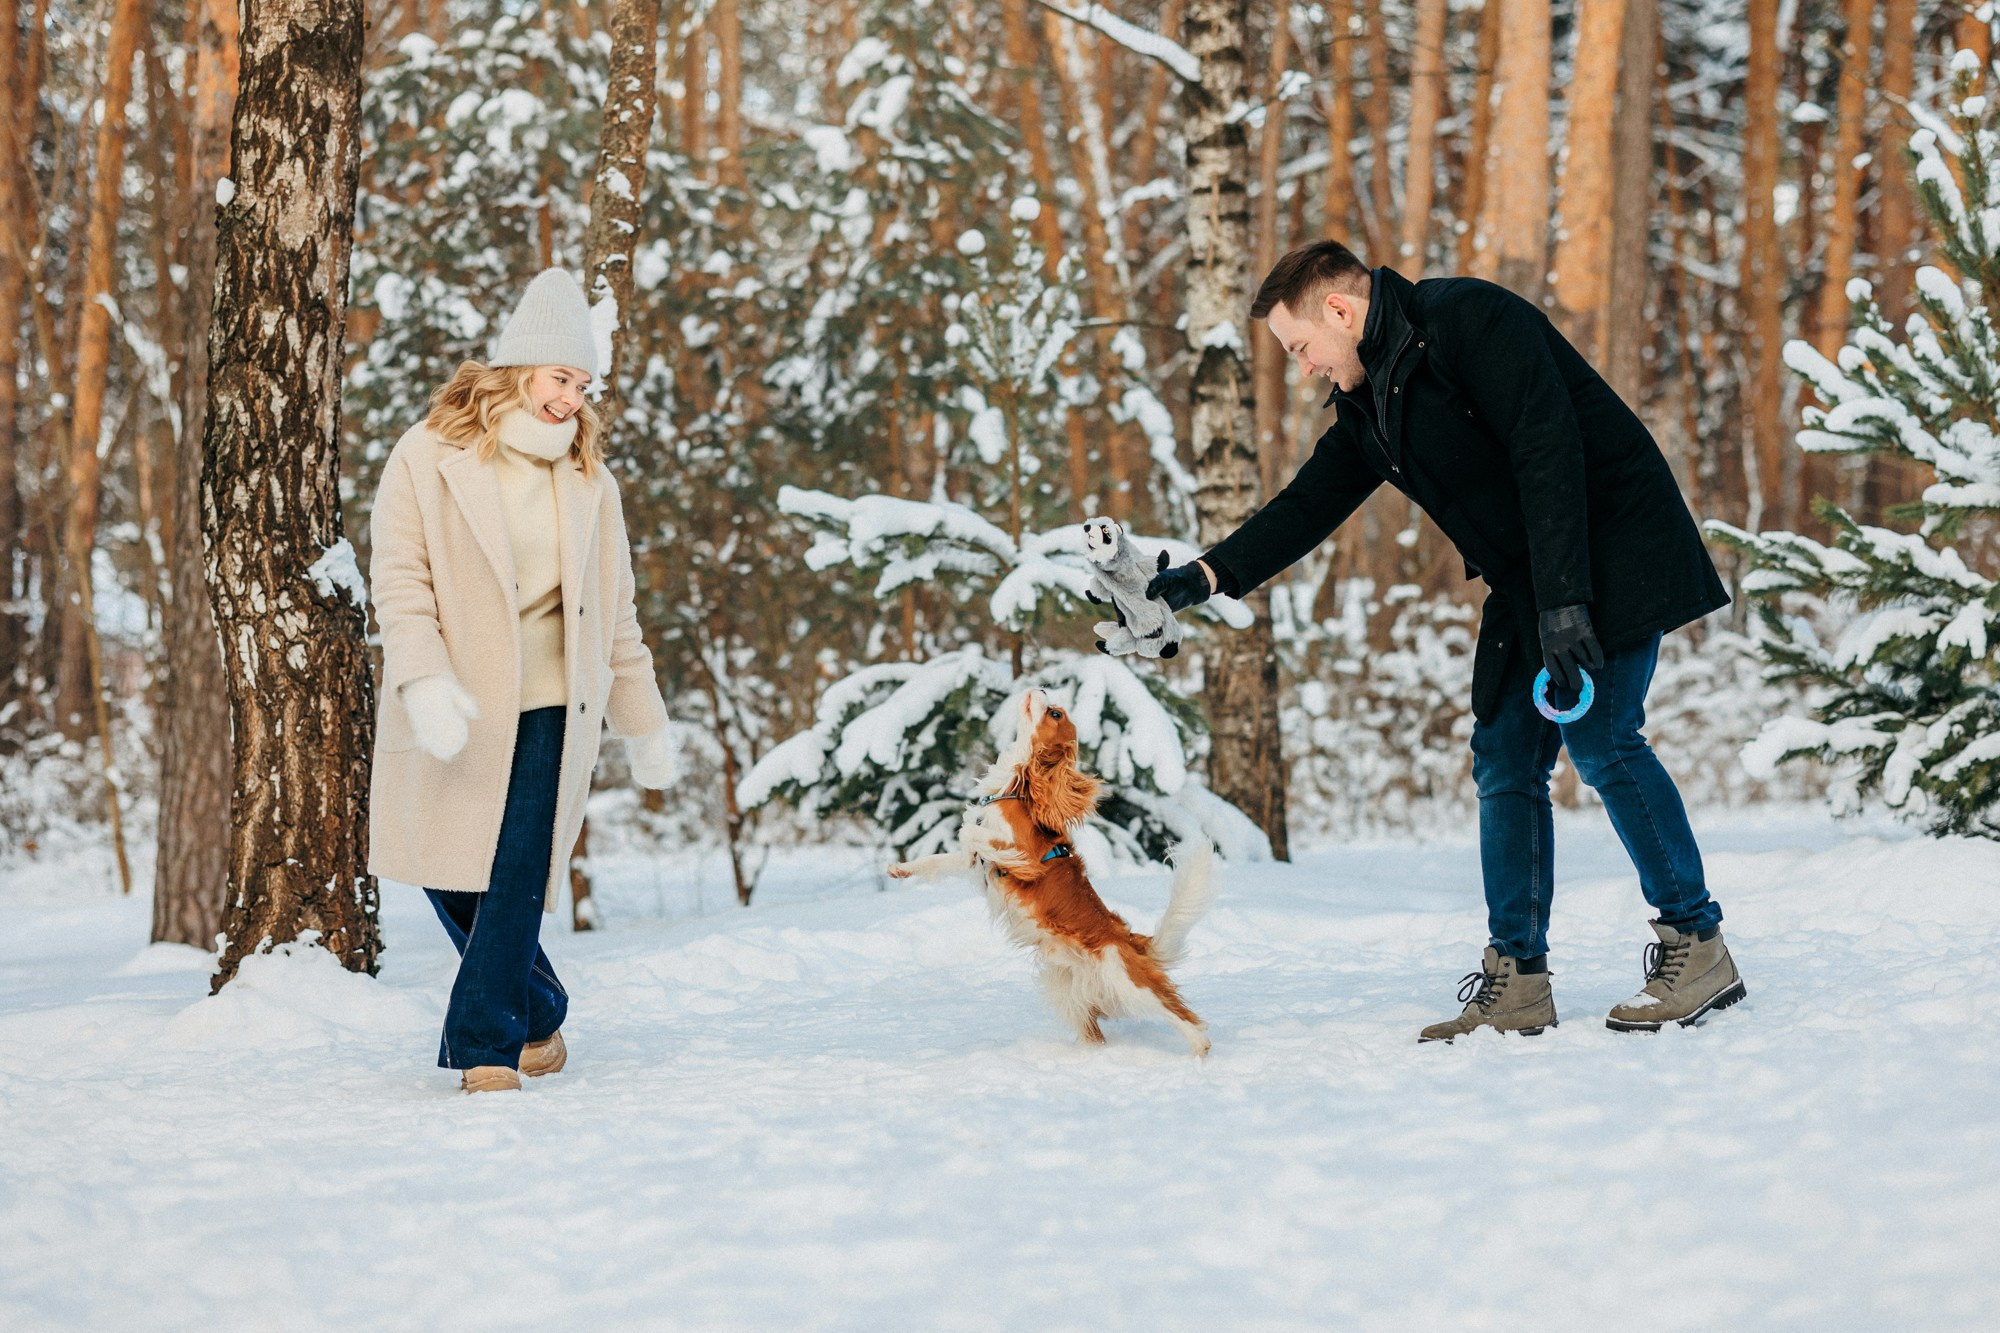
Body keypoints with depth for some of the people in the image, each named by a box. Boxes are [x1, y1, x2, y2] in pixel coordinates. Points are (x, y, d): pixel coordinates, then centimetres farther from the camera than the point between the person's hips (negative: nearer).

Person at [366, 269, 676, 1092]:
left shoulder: (586, 481, 10)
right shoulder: (428, 457, -2)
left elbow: (616, 616, 15)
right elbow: (399, 578, -10)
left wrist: (645, 725, 16)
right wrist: (424, 679, -24)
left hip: (549, 711, 1)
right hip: (454, 711, -1)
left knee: (516, 883, -9)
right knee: (450, 875, 7)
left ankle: (487, 1049, -1)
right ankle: (537, 1015, 29)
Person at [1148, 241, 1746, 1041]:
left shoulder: (1468, 319, -15)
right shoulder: (1368, 403, 13)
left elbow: (1548, 452, -22)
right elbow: (1308, 505, 18)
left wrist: (1564, 600, -27)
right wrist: (1209, 577, 6)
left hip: (1612, 552, -9)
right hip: (1529, 585, 9)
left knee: (1601, 739, -18)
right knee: (1505, 760, 3)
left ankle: (1697, 947, -8)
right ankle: (1517, 982, 6)